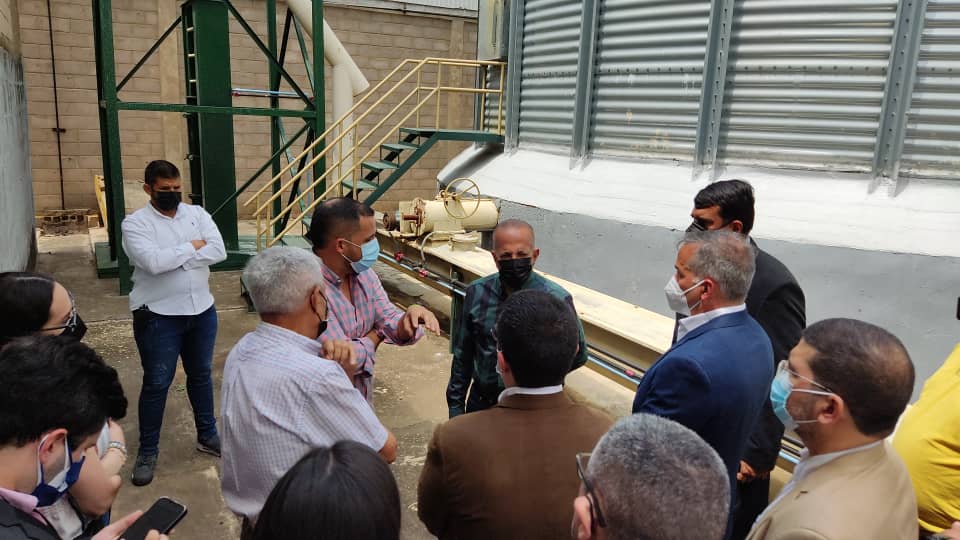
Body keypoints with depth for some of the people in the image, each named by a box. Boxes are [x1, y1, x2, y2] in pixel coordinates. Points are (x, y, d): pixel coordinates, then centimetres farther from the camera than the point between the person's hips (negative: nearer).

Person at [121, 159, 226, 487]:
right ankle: (147, 451, 21)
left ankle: (207, 435, 35)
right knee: (156, 384, 5)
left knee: (201, 375, 18)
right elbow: (153, 262, -26)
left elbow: (219, 252, -11)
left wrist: (173, 258, -16)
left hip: (202, 311, 4)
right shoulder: (135, 223, -9)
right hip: (158, 316, -4)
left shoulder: (197, 214, 3)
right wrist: (193, 246, -14)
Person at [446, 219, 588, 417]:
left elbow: (578, 356, -9)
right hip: (480, 403, 3)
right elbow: (462, 355, 2)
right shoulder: (476, 293, -7)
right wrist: (455, 405, 6)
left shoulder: (557, 299, -18)